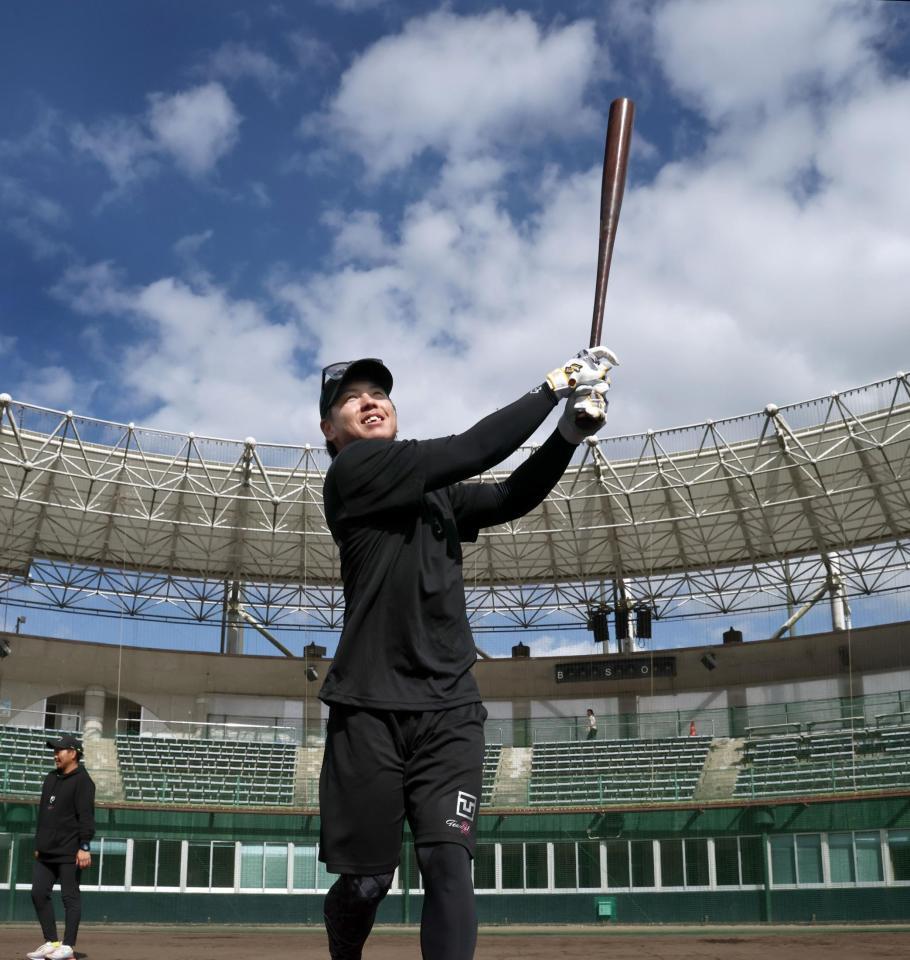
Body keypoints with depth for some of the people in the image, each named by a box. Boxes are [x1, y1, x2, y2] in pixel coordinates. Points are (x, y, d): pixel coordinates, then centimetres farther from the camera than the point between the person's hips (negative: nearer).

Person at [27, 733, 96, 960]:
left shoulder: (82, 780, -8)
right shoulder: (51, 778, 17)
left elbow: (86, 816, -16)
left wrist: (84, 847, -22)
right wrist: (39, 845, 19)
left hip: (69, 852, -9)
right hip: (47, 851, 9)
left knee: (70, 896, -4)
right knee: (38, 893, 6)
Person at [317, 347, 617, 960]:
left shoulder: (437, 492, 20)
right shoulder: (353, 472, -3)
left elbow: (512, 497, 11)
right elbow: (469, 452, -11)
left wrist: (571, 432, -5)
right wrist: (554, 387, -6)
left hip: (449, 708, 5)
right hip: (370, 707, -5)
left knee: (448, 864, -9)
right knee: (366, 881, 2)